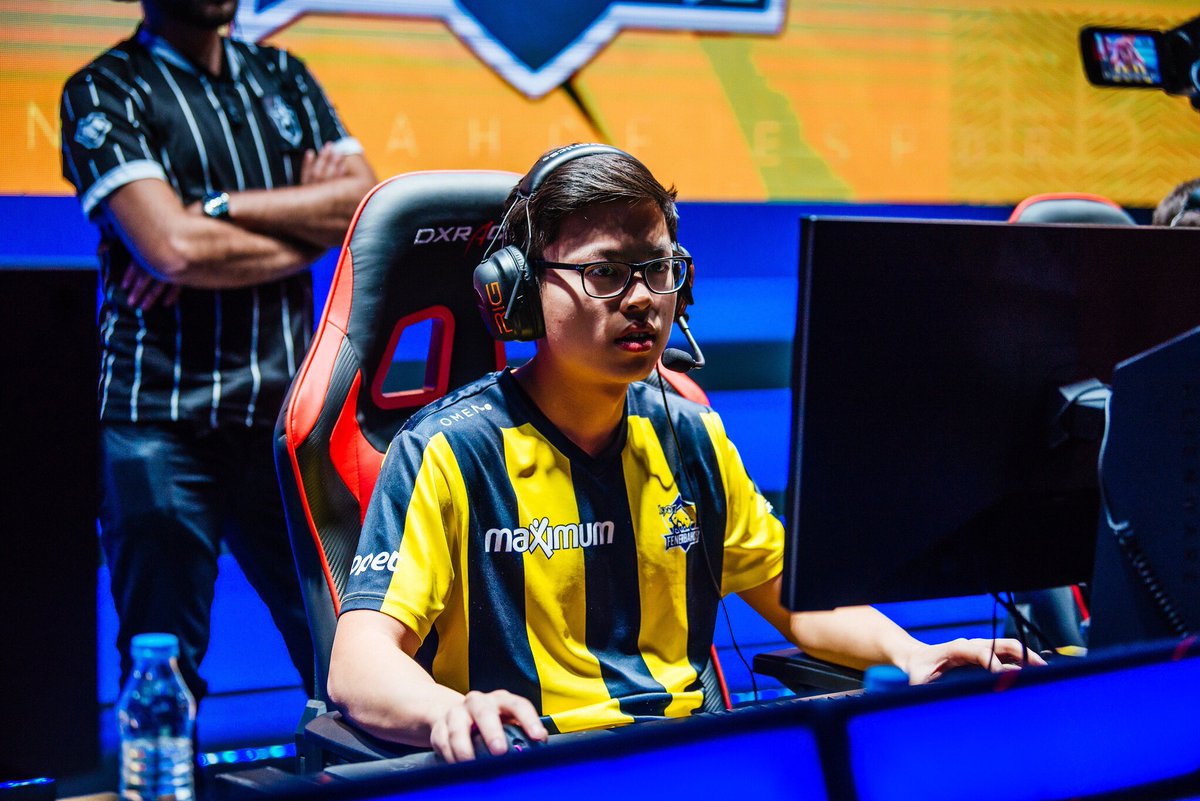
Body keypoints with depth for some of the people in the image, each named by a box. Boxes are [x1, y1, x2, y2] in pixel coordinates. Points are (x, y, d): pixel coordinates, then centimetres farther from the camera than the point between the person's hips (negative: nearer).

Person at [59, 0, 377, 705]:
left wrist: (216, 207, -9)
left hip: (288, 412, 5)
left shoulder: (283, 78, 16)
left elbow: (367, 205, 2)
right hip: (164, 422, -4)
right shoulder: (104, 92, -2)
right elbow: (173, 246, -17)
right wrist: (308, 221, -3)